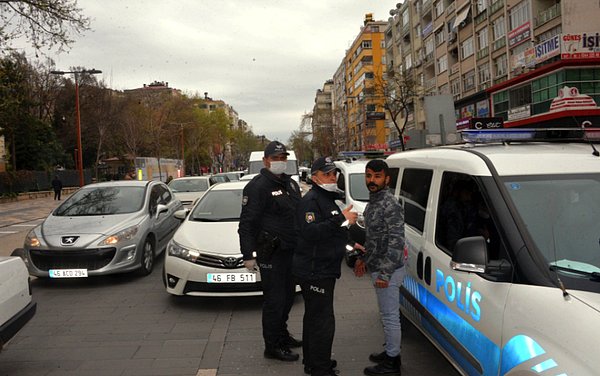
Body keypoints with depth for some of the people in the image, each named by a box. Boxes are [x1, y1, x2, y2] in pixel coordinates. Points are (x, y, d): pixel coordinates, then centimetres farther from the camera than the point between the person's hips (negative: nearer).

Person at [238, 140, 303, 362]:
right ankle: (273, 346, 12)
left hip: (290, 250, 8)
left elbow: (299, 215, 22)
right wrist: (248, 255, -19)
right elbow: (246, 223, -16)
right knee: (274, 299, -1)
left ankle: (282, 334, 37)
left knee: (287, 295, 19)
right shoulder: (258, 186, -13)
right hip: (271, 253, -8)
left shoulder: (290, 184, 13)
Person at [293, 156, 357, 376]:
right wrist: (340, 220, -33)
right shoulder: (310, 201, -16)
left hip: (324, 269, 11)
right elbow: (310, 232, -32)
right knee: (323, 321, -7)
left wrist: (350, 244, 23)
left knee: (314, 317, 20)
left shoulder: (328, 199, 17)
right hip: (314, 271, -11)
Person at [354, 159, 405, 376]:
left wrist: (384, 273, -24)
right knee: (387, 314, 20)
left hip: (388, 271, -9)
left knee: (390, 316, 3)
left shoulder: (390, 205, -20)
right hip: (377, 268, 9)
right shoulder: (372, 202, 9)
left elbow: (397, 242, -23)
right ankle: (390, 352, 35)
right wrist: (363, 258, 20)